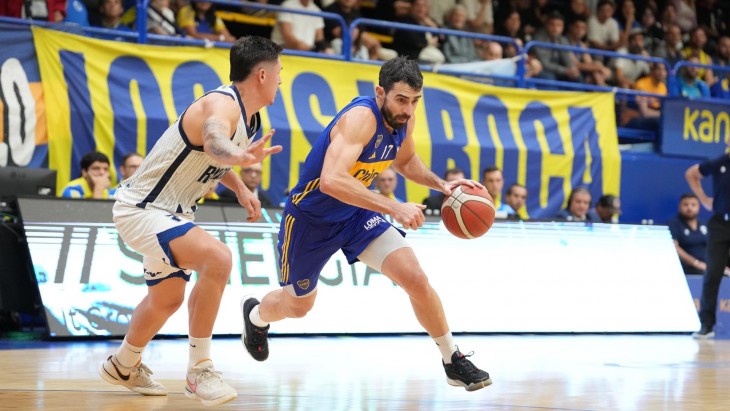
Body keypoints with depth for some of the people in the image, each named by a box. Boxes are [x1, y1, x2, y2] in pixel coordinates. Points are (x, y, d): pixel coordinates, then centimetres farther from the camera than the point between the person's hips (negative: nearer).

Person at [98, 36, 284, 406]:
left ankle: (123, 365, 52)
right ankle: (199, 370, -20)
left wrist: (240, 188, 10)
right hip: (141, 209, -11)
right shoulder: (221, 104, -26)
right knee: (217, 258, -30)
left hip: (170, 212, 11)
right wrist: (241, 157, -73)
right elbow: (213, 141, -52)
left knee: (167, 298, 27)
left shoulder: (249, 117, 4)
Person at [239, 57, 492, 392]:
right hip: (311, 217, -5)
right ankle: (255, 315, 53)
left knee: (416, 279, -13)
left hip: (356, 213, 5)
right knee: (298, 305, 17)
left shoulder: (404, 119, -10)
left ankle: (454, 362, 3)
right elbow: (331, 181, -48)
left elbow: (405, 160, 15)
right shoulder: (361, 118, -34)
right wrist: (394, 208, -51)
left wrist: (440, 184, -4)